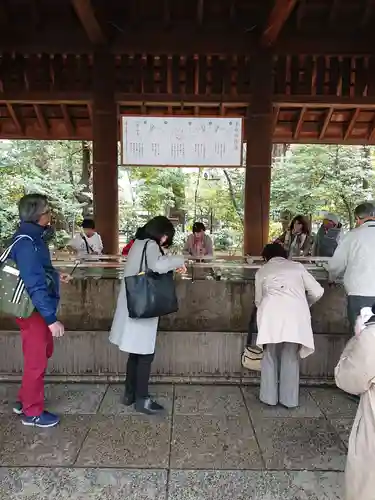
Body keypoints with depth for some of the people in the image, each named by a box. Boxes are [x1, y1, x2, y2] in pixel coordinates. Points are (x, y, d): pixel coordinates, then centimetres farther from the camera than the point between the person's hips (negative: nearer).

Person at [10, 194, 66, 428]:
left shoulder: (33, 236, 5)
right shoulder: (26, 243, -26)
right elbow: (34, 284, -28)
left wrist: (54, 276, 25)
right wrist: (51, 318, -26)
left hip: (39, 307, 10)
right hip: (33, 310, -10)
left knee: (44, 353, 22)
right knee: (36, 361, 6)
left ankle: (25, 400, 39)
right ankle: (32, 412, 26)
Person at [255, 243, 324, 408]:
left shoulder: (262, 271, 20)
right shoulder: (297, 266, 20)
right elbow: (317, 292, 16)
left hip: (272, 315, 0)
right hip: (295, 314, 1)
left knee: (270, 356, 15)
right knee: (291, 357, 14)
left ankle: (269, 397, 21)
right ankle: (289, 399, 21)